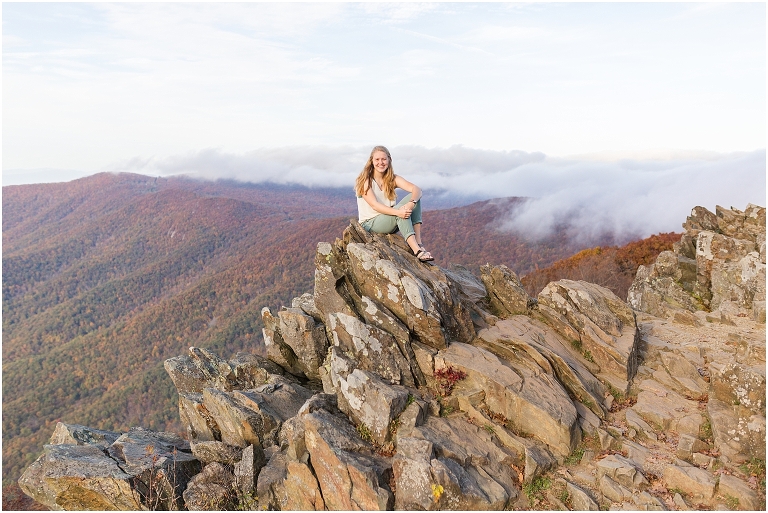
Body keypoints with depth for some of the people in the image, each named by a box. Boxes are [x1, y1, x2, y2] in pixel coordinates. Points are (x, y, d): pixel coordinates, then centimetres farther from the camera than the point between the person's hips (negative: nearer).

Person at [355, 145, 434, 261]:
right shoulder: (365, 180, -9)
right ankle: (417, 250, -39)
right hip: (370, 224, -5)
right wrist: (397, 212, -38)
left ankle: (418, 243, -26)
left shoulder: (393, 179, 3)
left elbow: (417, 189, -12)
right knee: (401, 210, -31)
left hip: (390, 220, 5)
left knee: (414, 197, -17)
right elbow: (374, 205, -23)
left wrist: (411, 204, -36)